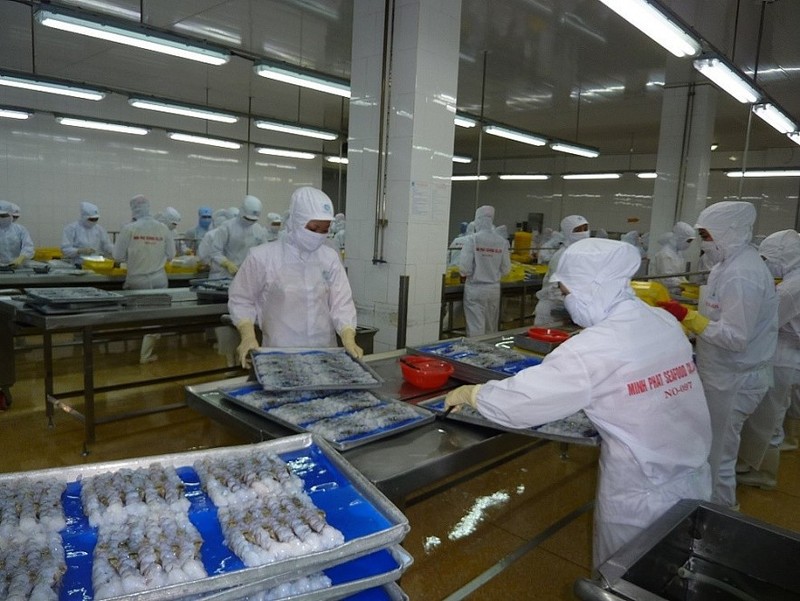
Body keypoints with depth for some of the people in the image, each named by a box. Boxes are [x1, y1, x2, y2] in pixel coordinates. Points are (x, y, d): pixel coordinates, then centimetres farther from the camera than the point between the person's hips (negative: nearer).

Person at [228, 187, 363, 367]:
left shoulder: (329, 257, 0)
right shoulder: (263, 257, -8)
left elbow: (341, 302, -2)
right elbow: (241, 300, 1)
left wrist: (349, 340, -16)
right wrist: (248, 336, -14)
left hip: (325, 352, 3)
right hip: (280, 354, -2)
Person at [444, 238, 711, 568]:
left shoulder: (595, 349, -24)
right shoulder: (666, 322, -3)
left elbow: (519, 400, -22)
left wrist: (469, 393, -6)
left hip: (640, 496, -6)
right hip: (692, 481, 7)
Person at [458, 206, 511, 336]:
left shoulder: (473, 239, -13)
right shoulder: (502, 241, -3)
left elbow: (464, 268, -15)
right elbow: (506, 269, 2)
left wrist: (465, 273, 7)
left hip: (475, 289, -4)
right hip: (494, 289, 4)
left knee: (476, 329, 2)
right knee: (491, 329, 16)